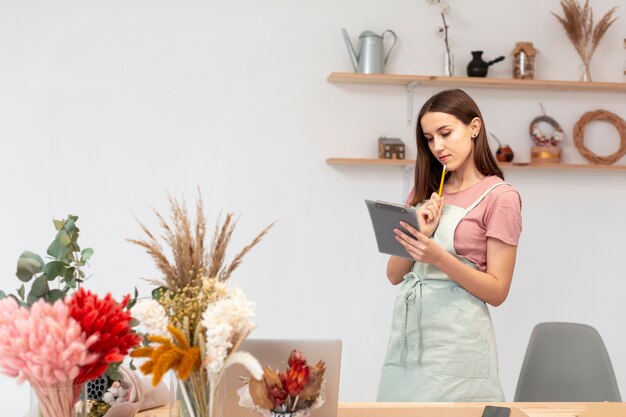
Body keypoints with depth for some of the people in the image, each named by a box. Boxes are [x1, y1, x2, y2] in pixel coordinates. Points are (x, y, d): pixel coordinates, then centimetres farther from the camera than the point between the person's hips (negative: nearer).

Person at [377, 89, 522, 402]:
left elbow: (497, 291, -9)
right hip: (407, 331, 5)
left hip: (456, 338, -5)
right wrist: (421, 235, -9)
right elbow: (395, 275, 8)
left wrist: (439, 258, -23)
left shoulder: (500, 196, -6)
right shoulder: (425, 192, 12)